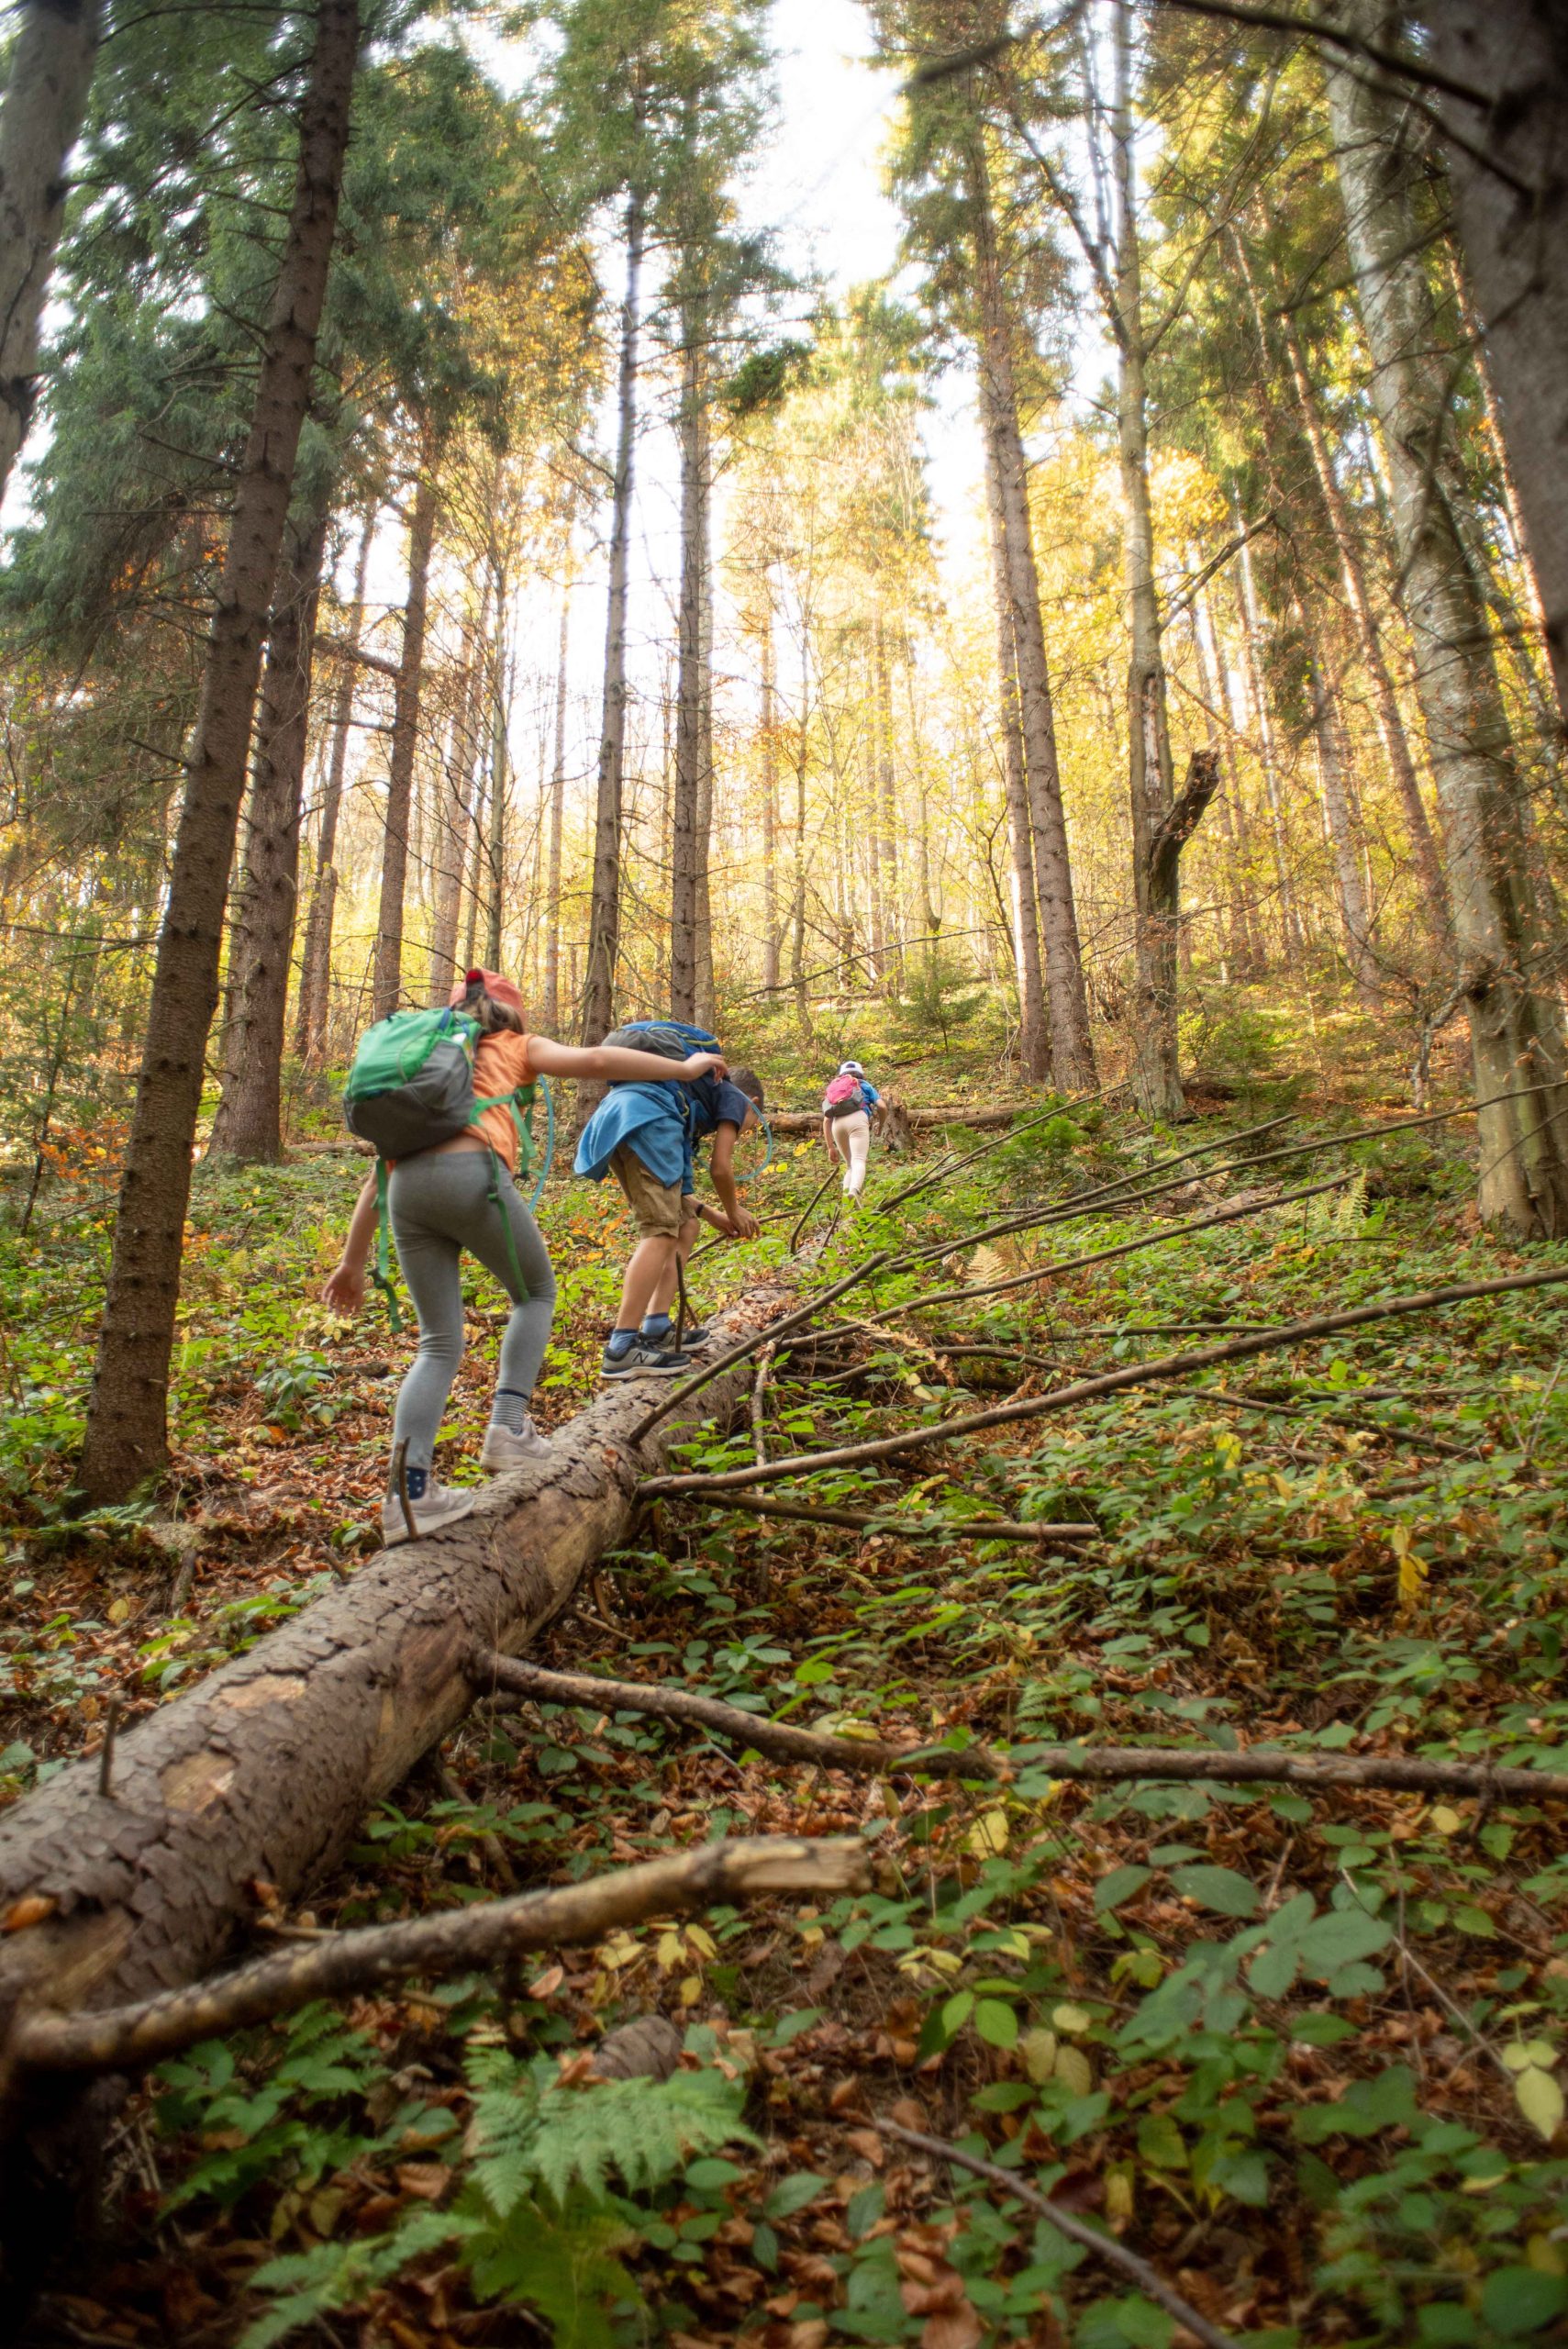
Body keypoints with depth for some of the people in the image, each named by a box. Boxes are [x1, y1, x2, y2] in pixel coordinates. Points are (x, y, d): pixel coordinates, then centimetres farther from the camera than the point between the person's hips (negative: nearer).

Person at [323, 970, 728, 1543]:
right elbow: (593, 1060, 7)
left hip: (408, 1188, 5)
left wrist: (353, 1261, 29)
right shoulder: (515, 1047, 23)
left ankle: (409, 1492, -2)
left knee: (439, 1342, 11)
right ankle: (508, 1428, 5)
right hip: (471, 1174, -5)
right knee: (535, 1293, 20)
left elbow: (381, 1167, 30)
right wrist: (684, 1069, 15)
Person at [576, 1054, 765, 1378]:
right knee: (661, 1231, -12)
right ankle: (621, 1348, -21)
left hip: (610, 1119, 9)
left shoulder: (698, 1090, 40)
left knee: (685, 1226, 16)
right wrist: (733, 1212, 28)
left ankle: (657, 1328, 11)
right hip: (646, 1116, -8)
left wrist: (711, 1215, 36)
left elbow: (665, 1183, 34)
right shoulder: (734, 1097, 21)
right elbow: (720, 1169, 11)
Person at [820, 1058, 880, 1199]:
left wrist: (830, 1147, 26)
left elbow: (826, 1121, 25)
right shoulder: (865, 1085, 29)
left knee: (849, 1165, 15)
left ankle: (846, 1195, -7)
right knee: (858, 1161, -19)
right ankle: (854, 1191, -47)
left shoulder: (833, 1088, 36)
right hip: (858, 1119, -3)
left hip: (837, 1124, 3)